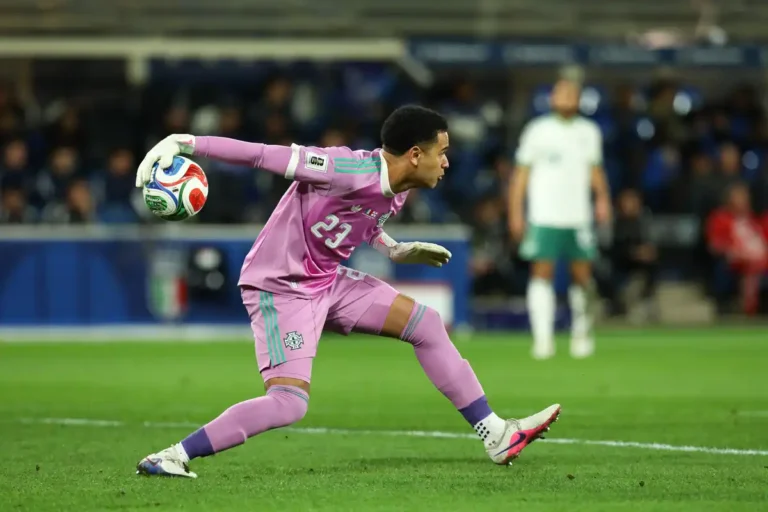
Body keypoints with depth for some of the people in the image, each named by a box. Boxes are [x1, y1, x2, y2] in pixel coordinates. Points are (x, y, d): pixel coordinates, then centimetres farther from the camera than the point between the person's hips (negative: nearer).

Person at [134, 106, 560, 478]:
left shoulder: (397, 191, 0)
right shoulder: (349, 171, -27)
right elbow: (263, 155, -27)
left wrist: (395, 250, 13)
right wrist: (186, 144, -28)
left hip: (328, 280, 9)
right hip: (280, 287, -9)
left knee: (427, 324, 8)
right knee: (289, 404, -23)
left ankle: (497, 436, 16)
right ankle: (173, 458, -17)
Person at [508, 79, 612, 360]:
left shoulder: (589, 132, 11)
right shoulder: (537, 130, 3)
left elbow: (595, 169, 15)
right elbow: (521, 173, 4)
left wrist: (602, 197, -4)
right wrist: (515, 213, -3)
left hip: (579, 218, 2)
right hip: (543, 217, -2)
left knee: (582, 274, 3)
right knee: (542, 273, -10)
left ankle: (582, 333, 21)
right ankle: (543, 338, -14)